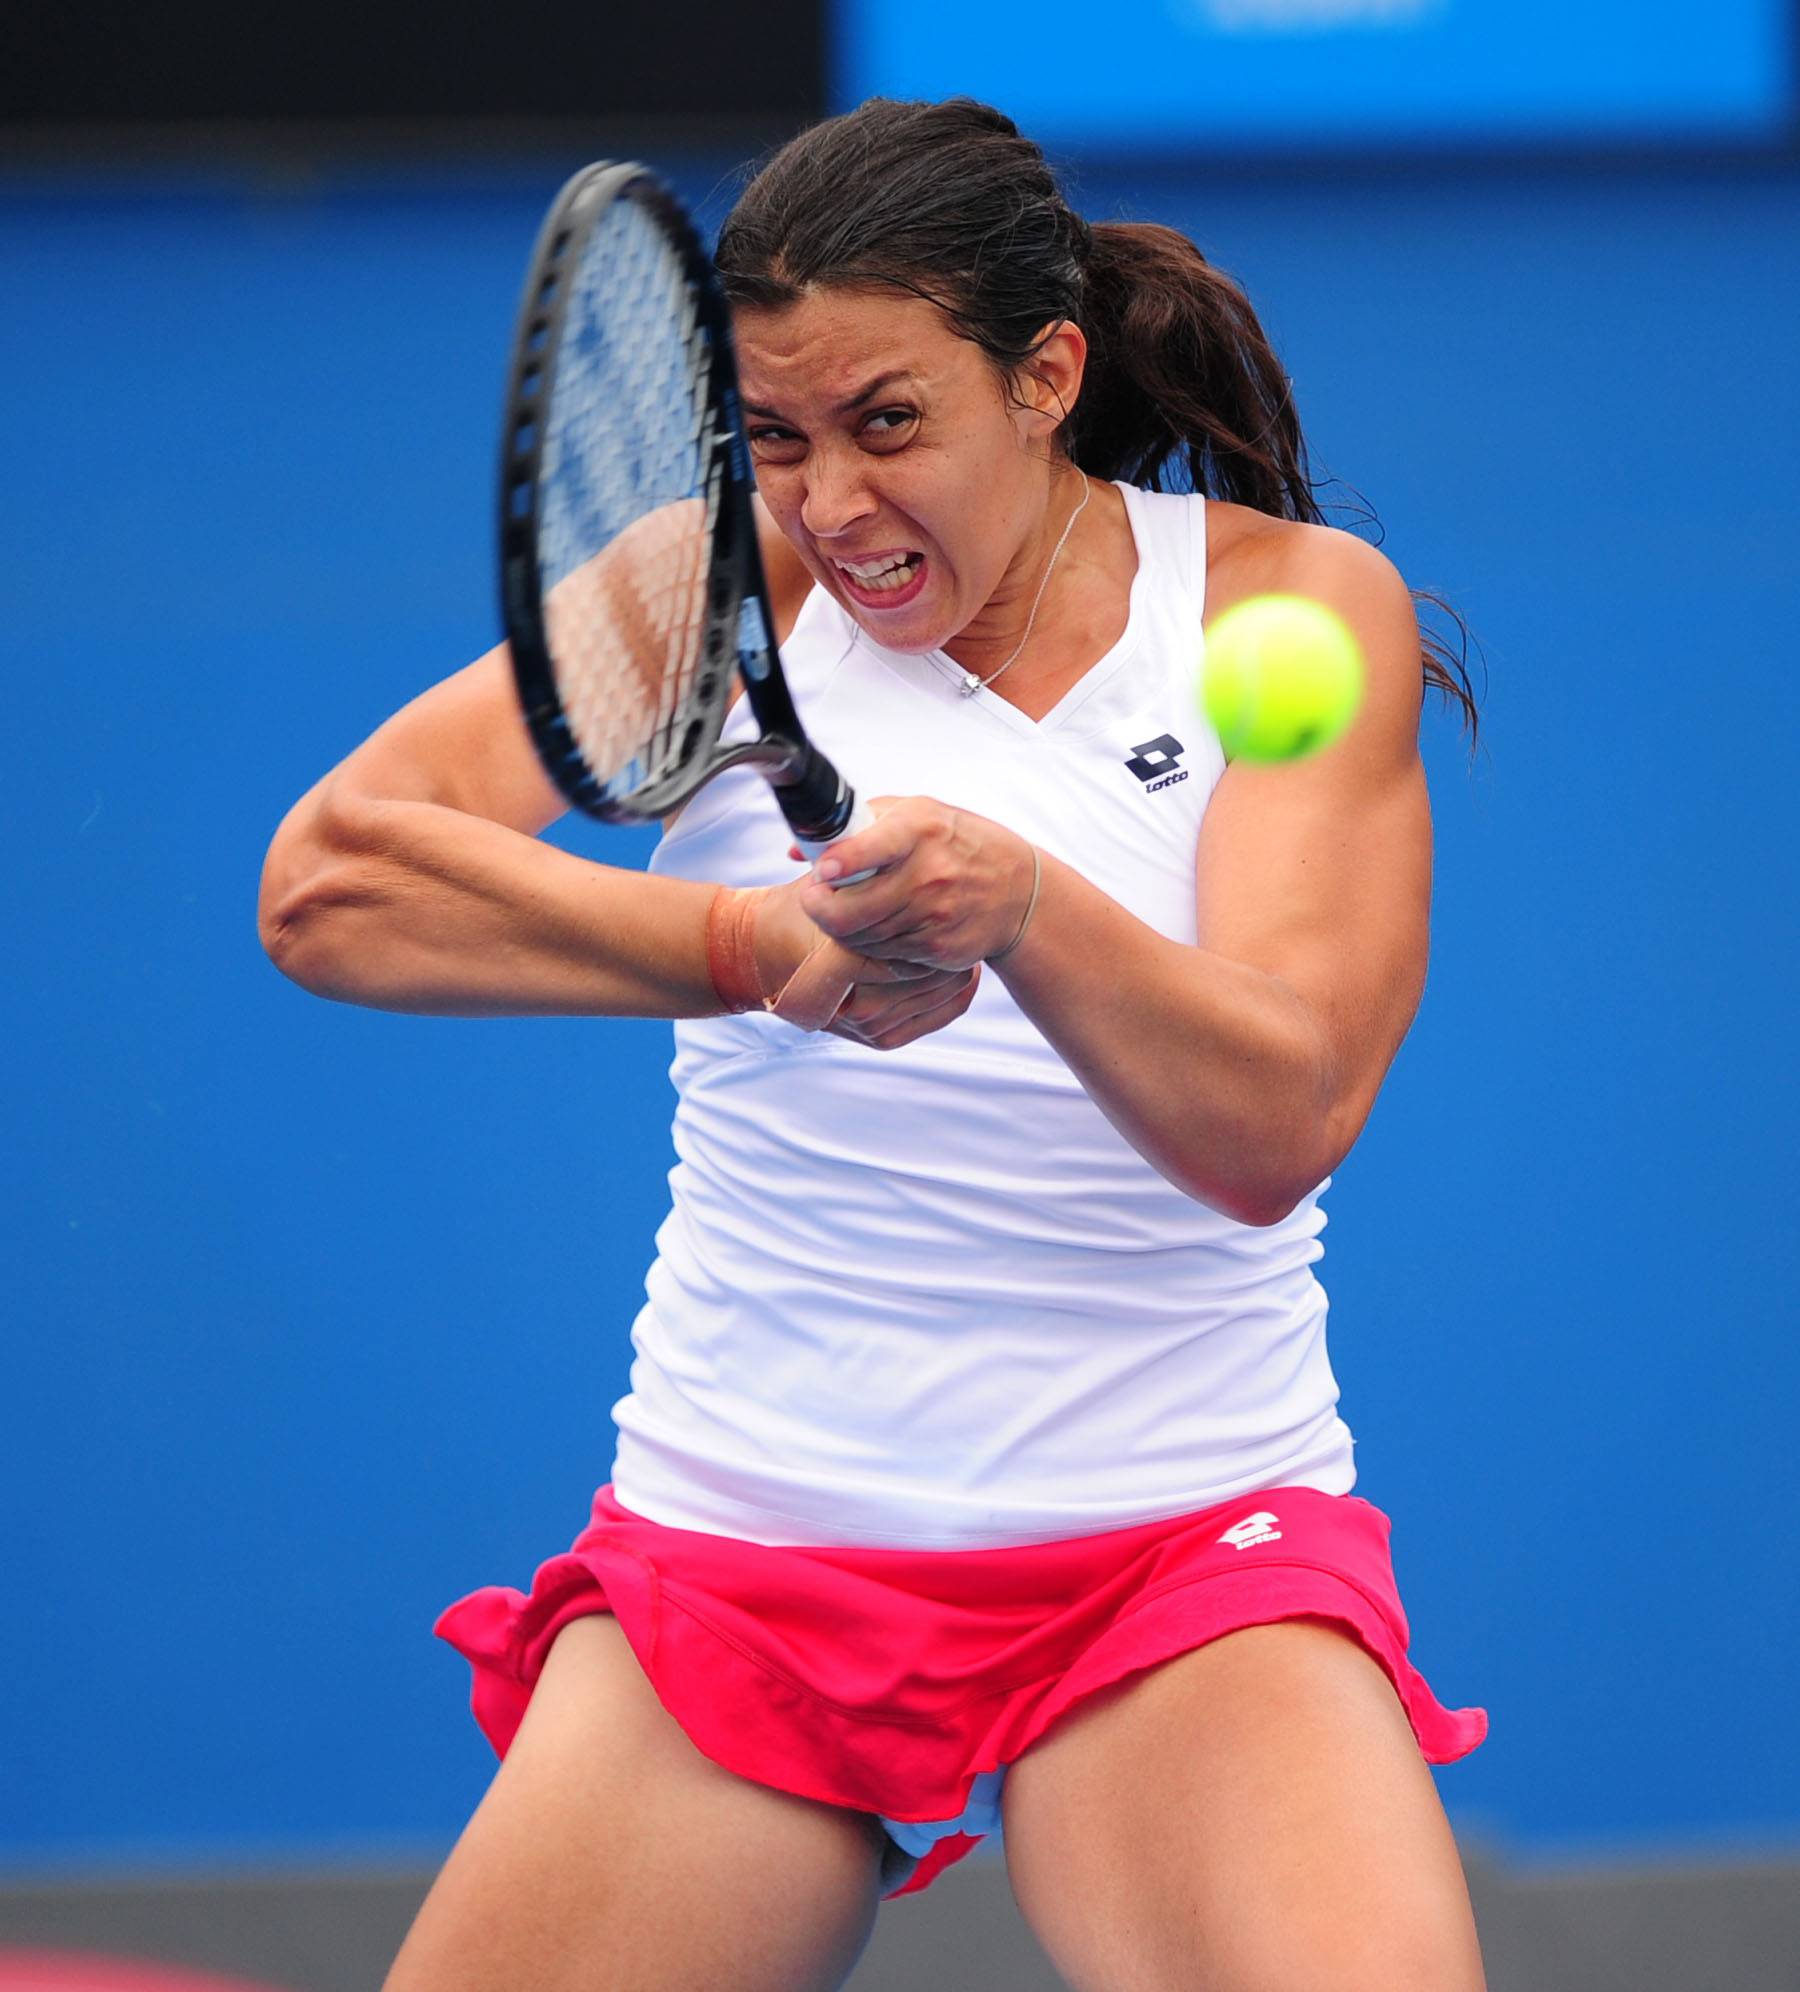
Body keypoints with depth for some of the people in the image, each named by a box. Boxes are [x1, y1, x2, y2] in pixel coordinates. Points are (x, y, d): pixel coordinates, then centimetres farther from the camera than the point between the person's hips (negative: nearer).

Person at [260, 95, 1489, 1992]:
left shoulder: (1299, 603, -1)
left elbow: (1279, 1124, -15)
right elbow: (325, 883, -14)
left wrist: (1020, 907, -34)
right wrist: (780, 947, -25)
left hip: (1186, 1537, -2)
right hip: (740, 1536, 2)